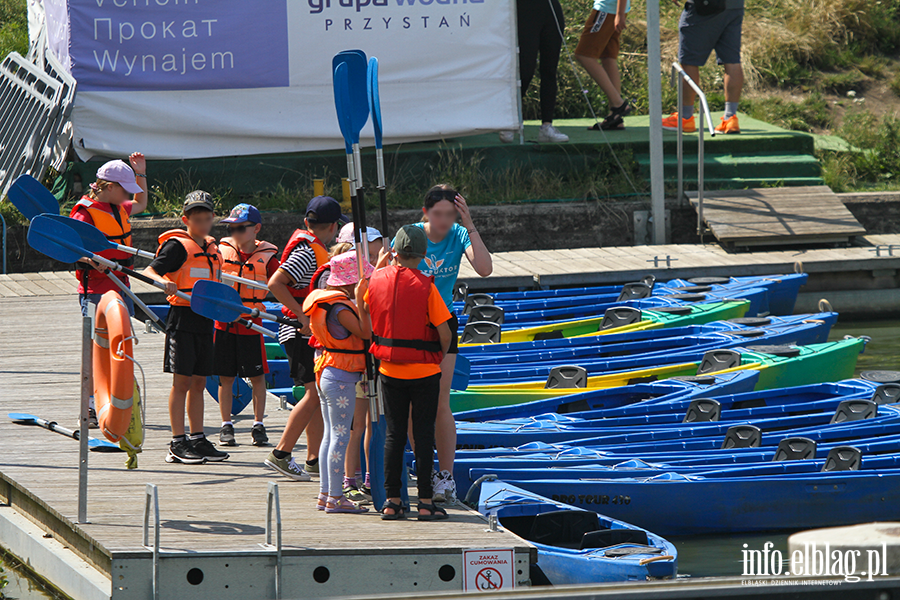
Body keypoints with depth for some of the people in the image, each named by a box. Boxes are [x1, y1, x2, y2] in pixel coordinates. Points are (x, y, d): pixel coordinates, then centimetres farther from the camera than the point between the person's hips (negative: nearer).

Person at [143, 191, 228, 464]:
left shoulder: (213, 249, 16)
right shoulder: (177, 246, -7)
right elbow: (149, 271, -16)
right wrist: (164, 281, -34)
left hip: (205, 321, 7)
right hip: (182, 318, -7)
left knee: (198, 383, 10)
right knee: (182, 381, -6)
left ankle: (197, 439, 14)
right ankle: (178, 443, -4)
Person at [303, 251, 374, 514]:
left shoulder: (324, 300, 11)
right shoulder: (340, 307, -19)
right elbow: (366, 332, -25)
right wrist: (360, 299, -26)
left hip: (326, 373, 10)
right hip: (341, 378, -10)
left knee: (331, 434, 14)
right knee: (340, 436, -6)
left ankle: (326, 493, 17)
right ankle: (335, 498, -4)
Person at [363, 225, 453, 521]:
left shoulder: (377, 280, -2)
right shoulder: (425, 286, -14)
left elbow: (365, 312, 16)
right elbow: (445, 332, -12)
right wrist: (441, 356, 6)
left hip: (389, 371, 3)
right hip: (424, 371, -3)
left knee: (394, 434, 10)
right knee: (423, 435, 2)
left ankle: (391, 500, 9)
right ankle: (425, 502, 2)